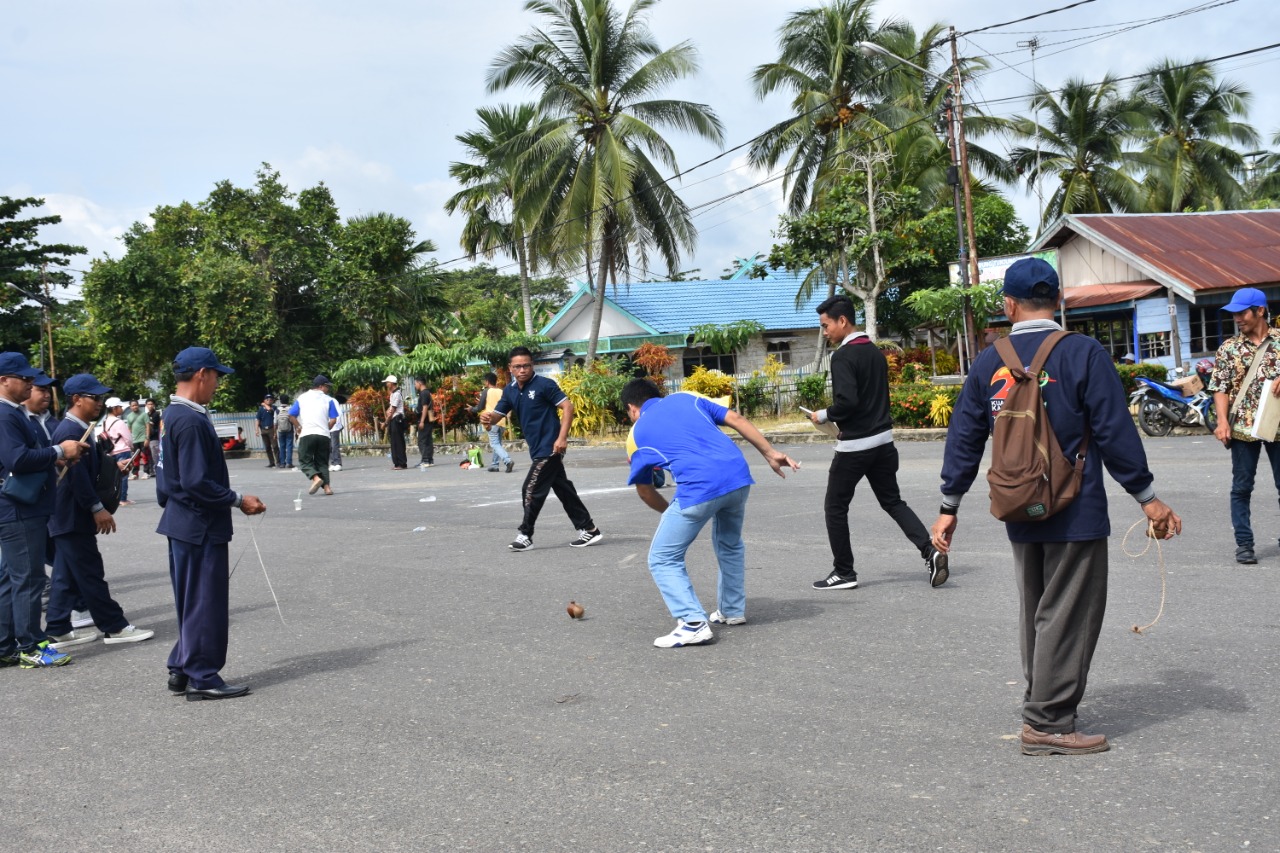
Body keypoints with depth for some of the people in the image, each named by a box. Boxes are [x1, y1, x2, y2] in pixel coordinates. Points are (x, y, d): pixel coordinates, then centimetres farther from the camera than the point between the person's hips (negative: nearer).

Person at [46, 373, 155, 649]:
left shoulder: (78, 429, 14)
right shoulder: (70, 431, -19)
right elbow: (77, 474, -24)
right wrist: (97, 508, -22)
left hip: (70, 515, 11)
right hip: (72, 516, -11)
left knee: (68, 575, 12)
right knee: (90, 572, -4)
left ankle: (58, 630, 17)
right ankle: (114, 627, 2)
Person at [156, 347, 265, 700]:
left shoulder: (172, 415, 10)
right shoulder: (192, 420, -20)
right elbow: (197, 482, -24)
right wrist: (238, 500, -15)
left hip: (181, 522, 10)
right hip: (200, 525, -10)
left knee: (191, 602, 17)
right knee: (206, 603, -1)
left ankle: (182, 670, 25)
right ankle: (202, 678, 6)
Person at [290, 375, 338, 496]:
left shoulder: (302, 397, 12)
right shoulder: (328, 400, 8)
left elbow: (291, 415, 7)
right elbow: (333, 419, 0)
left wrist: (298, 427, 19)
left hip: (306, 434, -1)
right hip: (323, 435, 1)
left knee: (305, 460, 4)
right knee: (322, 462, 11)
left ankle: (316, 478, -22)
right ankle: (326, 486, -1)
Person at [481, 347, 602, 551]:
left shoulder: (544, 385, -13)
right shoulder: (510, 391, 9)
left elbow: (568, 406, -15)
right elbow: (496, 415, 6)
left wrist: (562, 437, -23)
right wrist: (488, 418, -20)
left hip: (549, 448, -8)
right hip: (538, 449, 8)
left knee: (531, 490, -5)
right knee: (564, 490, 12)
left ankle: (525, 535, 8)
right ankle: (588, 530, 19)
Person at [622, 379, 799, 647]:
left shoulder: (639, 433, 16)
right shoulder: (686, 398, 22)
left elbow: (645, 491, 24)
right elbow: (736, 419, 14)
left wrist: (672, 513, 40)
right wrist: (770, 453, 16)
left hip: (698, 490, -5)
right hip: (739, 477, 5)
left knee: (663, 560, 9)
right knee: (730, 545, 32)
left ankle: (694, 623, -3)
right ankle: (733, 611, 39)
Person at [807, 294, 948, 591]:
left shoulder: (842, 356, -15)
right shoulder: (876, 352, 11)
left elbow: (846, 402, -24)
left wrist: (824, 416, -8)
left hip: (854, 446, -8)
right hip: (883, 441, 8)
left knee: (835, 506, 6)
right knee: (892, 501, 14)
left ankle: (844, 572, 11)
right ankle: (930, 551, -2)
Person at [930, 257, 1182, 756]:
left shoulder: (988, 363, 3)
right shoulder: (1082, 353, -10)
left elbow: (964, 438, 7)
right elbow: (1115, 431, -11)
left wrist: (949, 508, 14)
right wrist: (1146, 497, -3)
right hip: (1075, 513, -5)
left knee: (1035, 613, 17)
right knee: (1068, 614, 1)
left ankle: (1042, 707, 27)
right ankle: (1048, 723, 3)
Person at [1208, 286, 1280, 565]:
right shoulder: (1229, 348, 3)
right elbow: (1220, 388, 1)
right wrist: (1222, 421, -11)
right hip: (1243, 426, 0)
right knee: (1242, 487, 3)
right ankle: (1244, 543, 9)